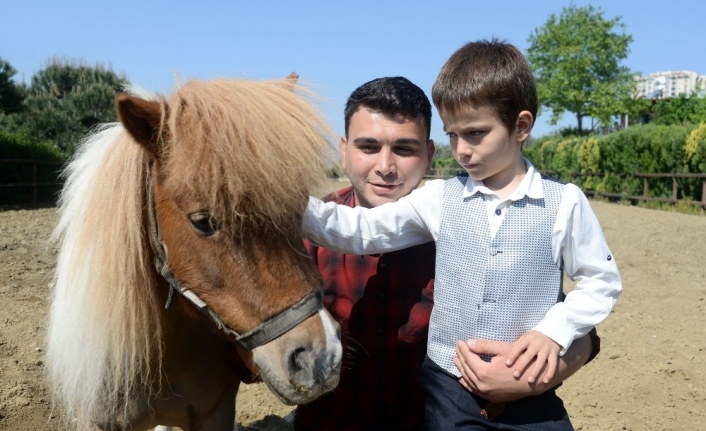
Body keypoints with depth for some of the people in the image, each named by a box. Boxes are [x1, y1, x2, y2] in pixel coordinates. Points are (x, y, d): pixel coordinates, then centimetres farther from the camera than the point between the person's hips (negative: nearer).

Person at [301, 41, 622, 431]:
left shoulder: (564, 203, -5)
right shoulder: (439, 199, -2)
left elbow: (603, 281, 3)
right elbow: (362, 230, -5)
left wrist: (555, 330, -11)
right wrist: (297, 205, -19)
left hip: (530, 393, -1)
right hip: (448, 388, 1)